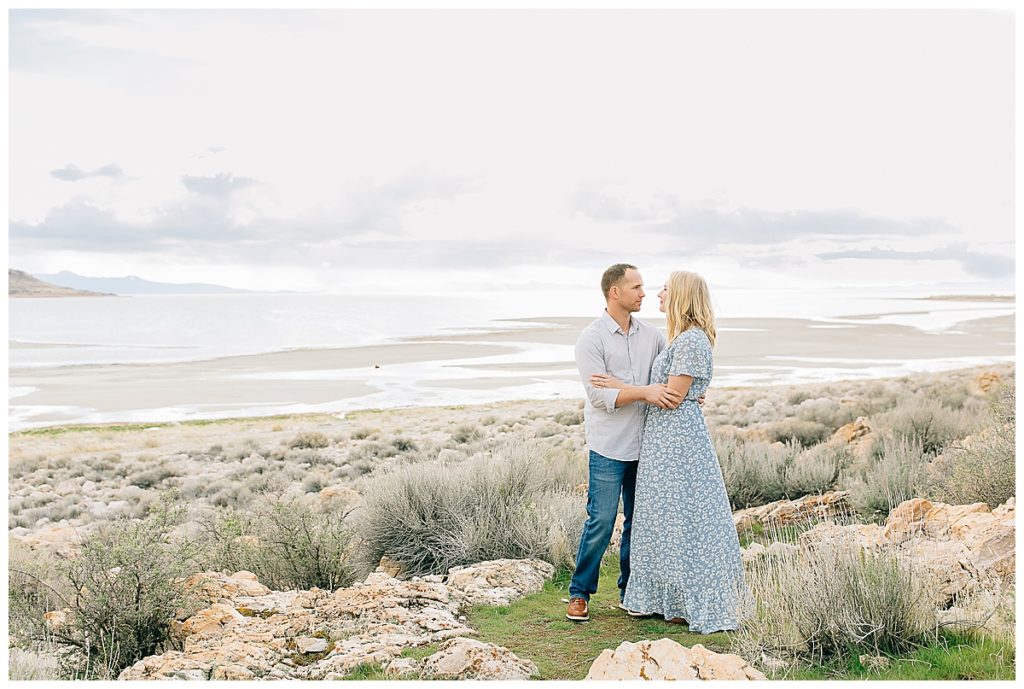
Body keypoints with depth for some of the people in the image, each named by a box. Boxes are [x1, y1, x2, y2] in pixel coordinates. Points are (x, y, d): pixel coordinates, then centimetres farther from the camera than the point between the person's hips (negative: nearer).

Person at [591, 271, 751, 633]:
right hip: (665, 439, 10)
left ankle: (702, 605, 7)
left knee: (684, 520, -3)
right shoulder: (681, 339, 14)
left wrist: (621, 386, -13)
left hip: (678, 440, -10)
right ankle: (666, 598, 24)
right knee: (665, 518, 15)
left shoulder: (691, 340, -17)